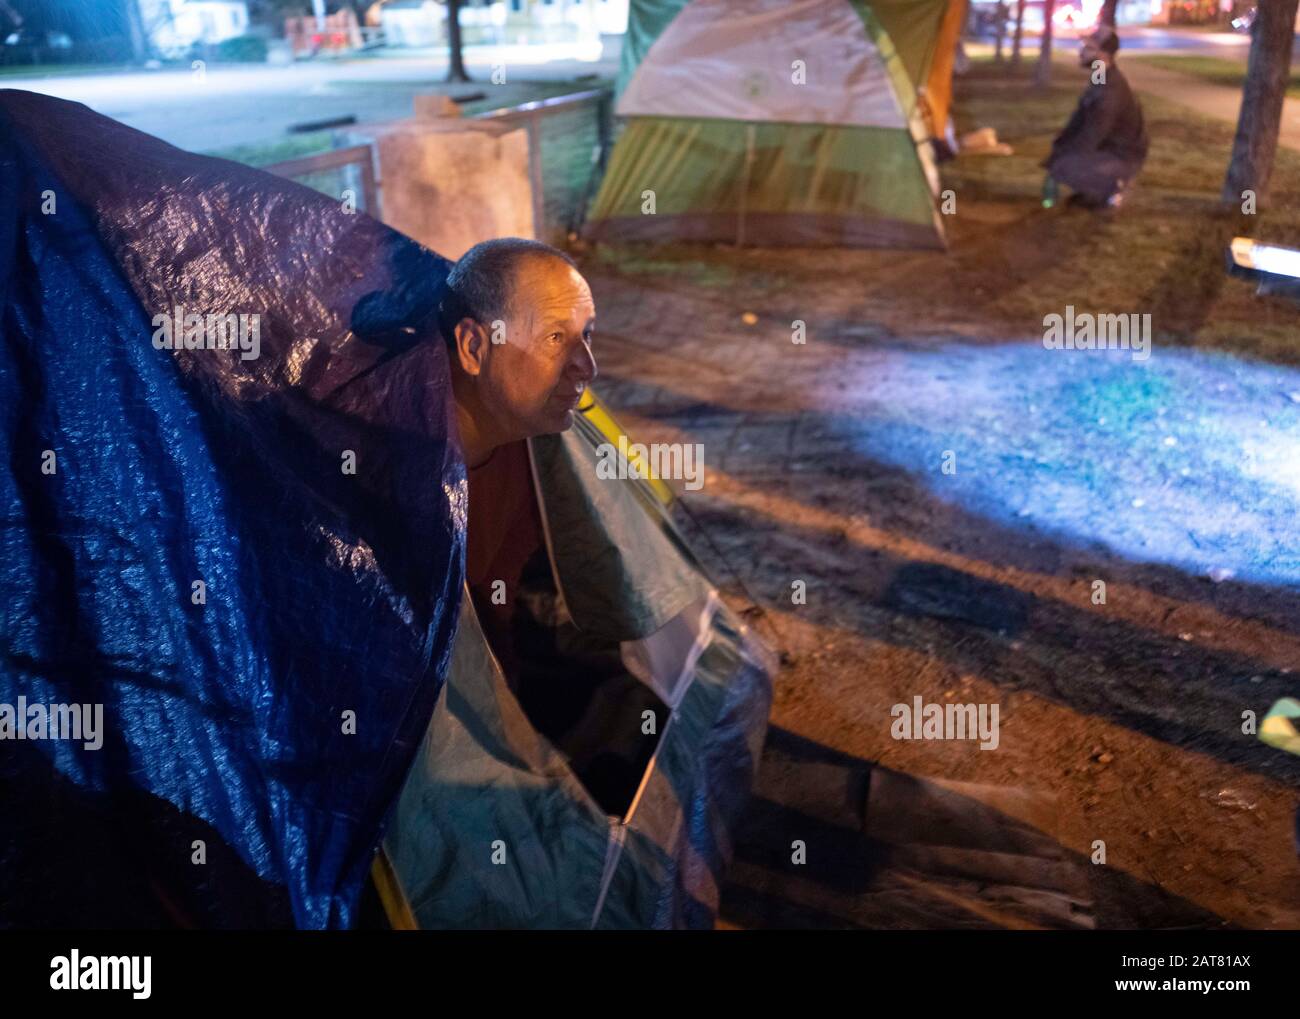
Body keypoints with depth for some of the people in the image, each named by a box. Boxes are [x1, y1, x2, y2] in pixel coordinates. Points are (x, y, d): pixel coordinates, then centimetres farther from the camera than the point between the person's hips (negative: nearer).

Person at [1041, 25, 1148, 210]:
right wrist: (1057, 146, -2)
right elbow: (1080, 117, 8)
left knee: (1062, 167, -26)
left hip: (1122, 158, -10)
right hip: (1109, 146, 10)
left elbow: (1089, 138, -27)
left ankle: (1108, 190, -5)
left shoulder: (1111, 90, -28)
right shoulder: (1100, 78, 3)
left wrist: (1058, 158, -17)